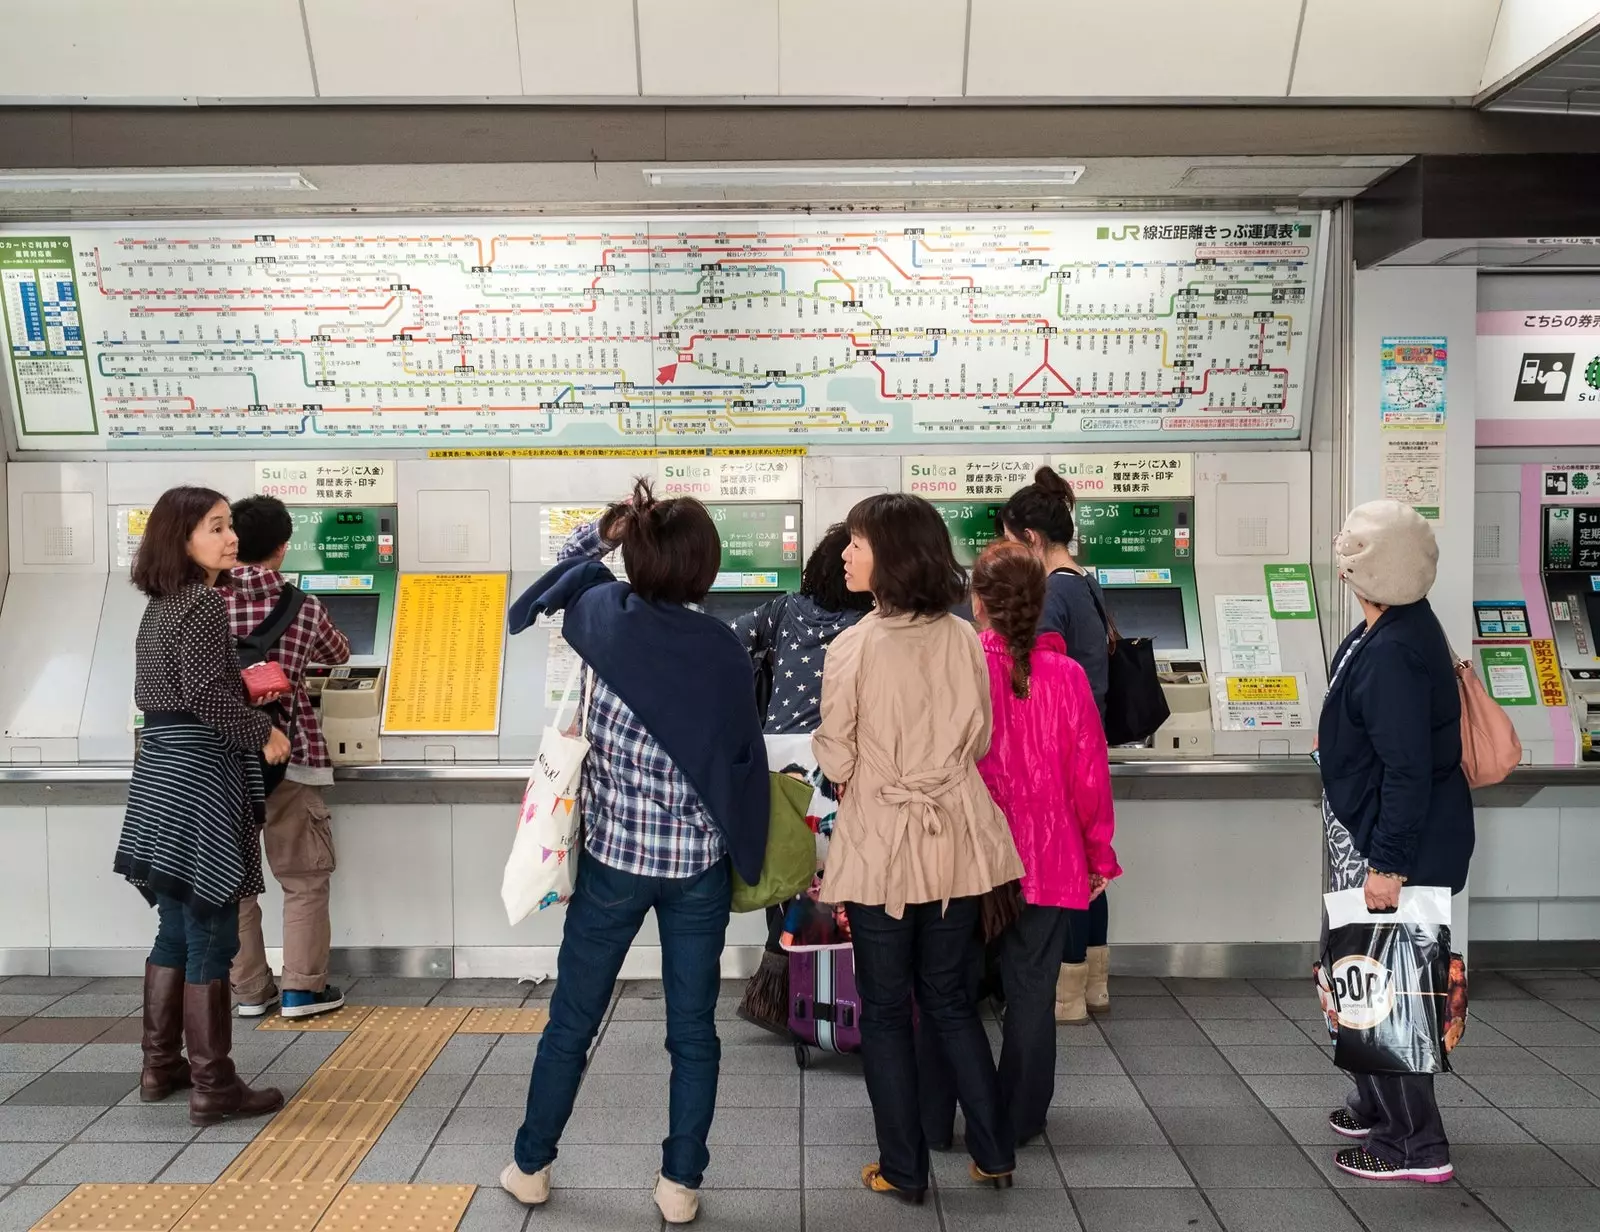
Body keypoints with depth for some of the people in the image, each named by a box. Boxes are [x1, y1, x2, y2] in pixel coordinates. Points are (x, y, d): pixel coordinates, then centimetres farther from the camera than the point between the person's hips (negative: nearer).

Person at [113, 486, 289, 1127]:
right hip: (198, 779, -10)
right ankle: (213, 1087, 6)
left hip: (162, 774, 10)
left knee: (176, 933, 18)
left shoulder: (161, 605, 15)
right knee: (210, 941, -2)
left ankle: (161, 1066, 29)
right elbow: (206, 690, -23)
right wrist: (263, 732, -10)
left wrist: (244, 693, 17)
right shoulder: (204, 601, -14)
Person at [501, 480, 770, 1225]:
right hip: (699, 863, 0)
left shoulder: (604, 614, -11)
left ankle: (530, 1166, 32)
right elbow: (744, 759, -4)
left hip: (614, 854, 1)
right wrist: (743, 855, 6)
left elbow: (563, 576, 13)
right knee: (693, 1030, 12)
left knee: (573, 1020, 16)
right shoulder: (723, 652, -11)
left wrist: (602, 530, 10)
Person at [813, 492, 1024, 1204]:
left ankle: (903, 1171, 23)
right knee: (949, 997, 20)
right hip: (954, 839, 4)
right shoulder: (964, 640, -4)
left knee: (885, 1010, 12)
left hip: (879, 844, -4)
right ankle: (993, 1153, 26)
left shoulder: (852, 648, -16)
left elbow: (835, 759, -10)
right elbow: (979, 743, 6)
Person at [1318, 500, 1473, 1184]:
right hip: (1373, 838, 11)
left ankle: (1416, 1145, 14)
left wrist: (1387, 864, -24)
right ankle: (1379, 1107, 39)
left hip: (1398, 846, -11)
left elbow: (1408, 772, -28)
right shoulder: (1398, 627, 5)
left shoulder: (1392, 654, -27)